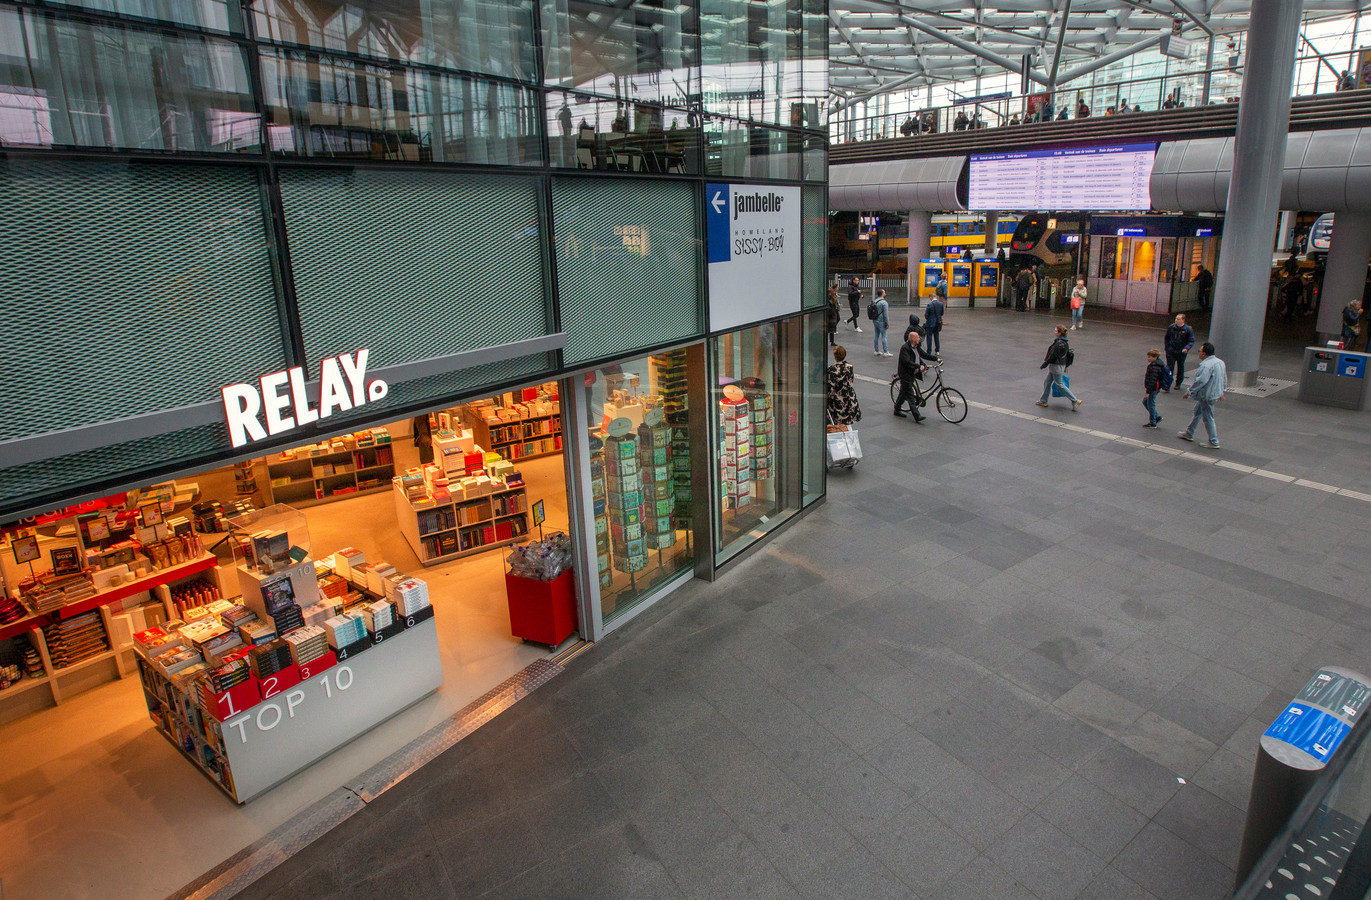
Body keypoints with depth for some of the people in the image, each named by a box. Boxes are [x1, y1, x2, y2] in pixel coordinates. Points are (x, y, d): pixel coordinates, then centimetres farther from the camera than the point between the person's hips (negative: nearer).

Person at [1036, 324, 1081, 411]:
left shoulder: (1059, 343, -24)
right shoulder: (1065, 342, 6)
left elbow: (1052, 356, -22)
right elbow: (1068, 355, 14)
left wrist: (1043, 365, -13)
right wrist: (1065, 367, 22)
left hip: (1056, 366, -10)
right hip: (1062, 365, 10)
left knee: (1059, 385, -1)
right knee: (1047, 382, 17)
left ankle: (1075, 400, 1)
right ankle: (1043, 401, 27)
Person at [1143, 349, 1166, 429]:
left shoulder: (1154, 367, -24)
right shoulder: (1155, 364, 9)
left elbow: (1152, 380, -26)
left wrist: (1148, 392, -24)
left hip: (1153, 389, -11)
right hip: (1154, 388, 11)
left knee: (1151, 405, 0)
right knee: (1145, 402, 20)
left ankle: (1152, 423, 10)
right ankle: (1157, 417, 26)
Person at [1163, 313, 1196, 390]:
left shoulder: (1188, 329, -9)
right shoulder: (1171, 327, -1)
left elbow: (1191, 341, -6)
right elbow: (1166, 338, 13)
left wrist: (1187, 348, -23)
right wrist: (1167, 348, 7)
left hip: (1181, 353, -1)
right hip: (1171, 352, 1)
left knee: (1180, 368, 16)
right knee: (1169, 369, -4)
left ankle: (1178, 383, 34)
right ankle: (1167, 387, -7)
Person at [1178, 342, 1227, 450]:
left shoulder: (1206, 365, -25)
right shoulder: (1220, 362, 8)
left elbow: (1200, 381, -28)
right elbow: (1224, 379, 17)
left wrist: (1189, 392, -18)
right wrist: (1221, 392, 27)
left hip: (1207, 396, -10)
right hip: (1216, 393, 10)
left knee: (1208, 418, -2)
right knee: (1197, 413, 23)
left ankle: (1214, 443, 4)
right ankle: (1189, 433, 35)